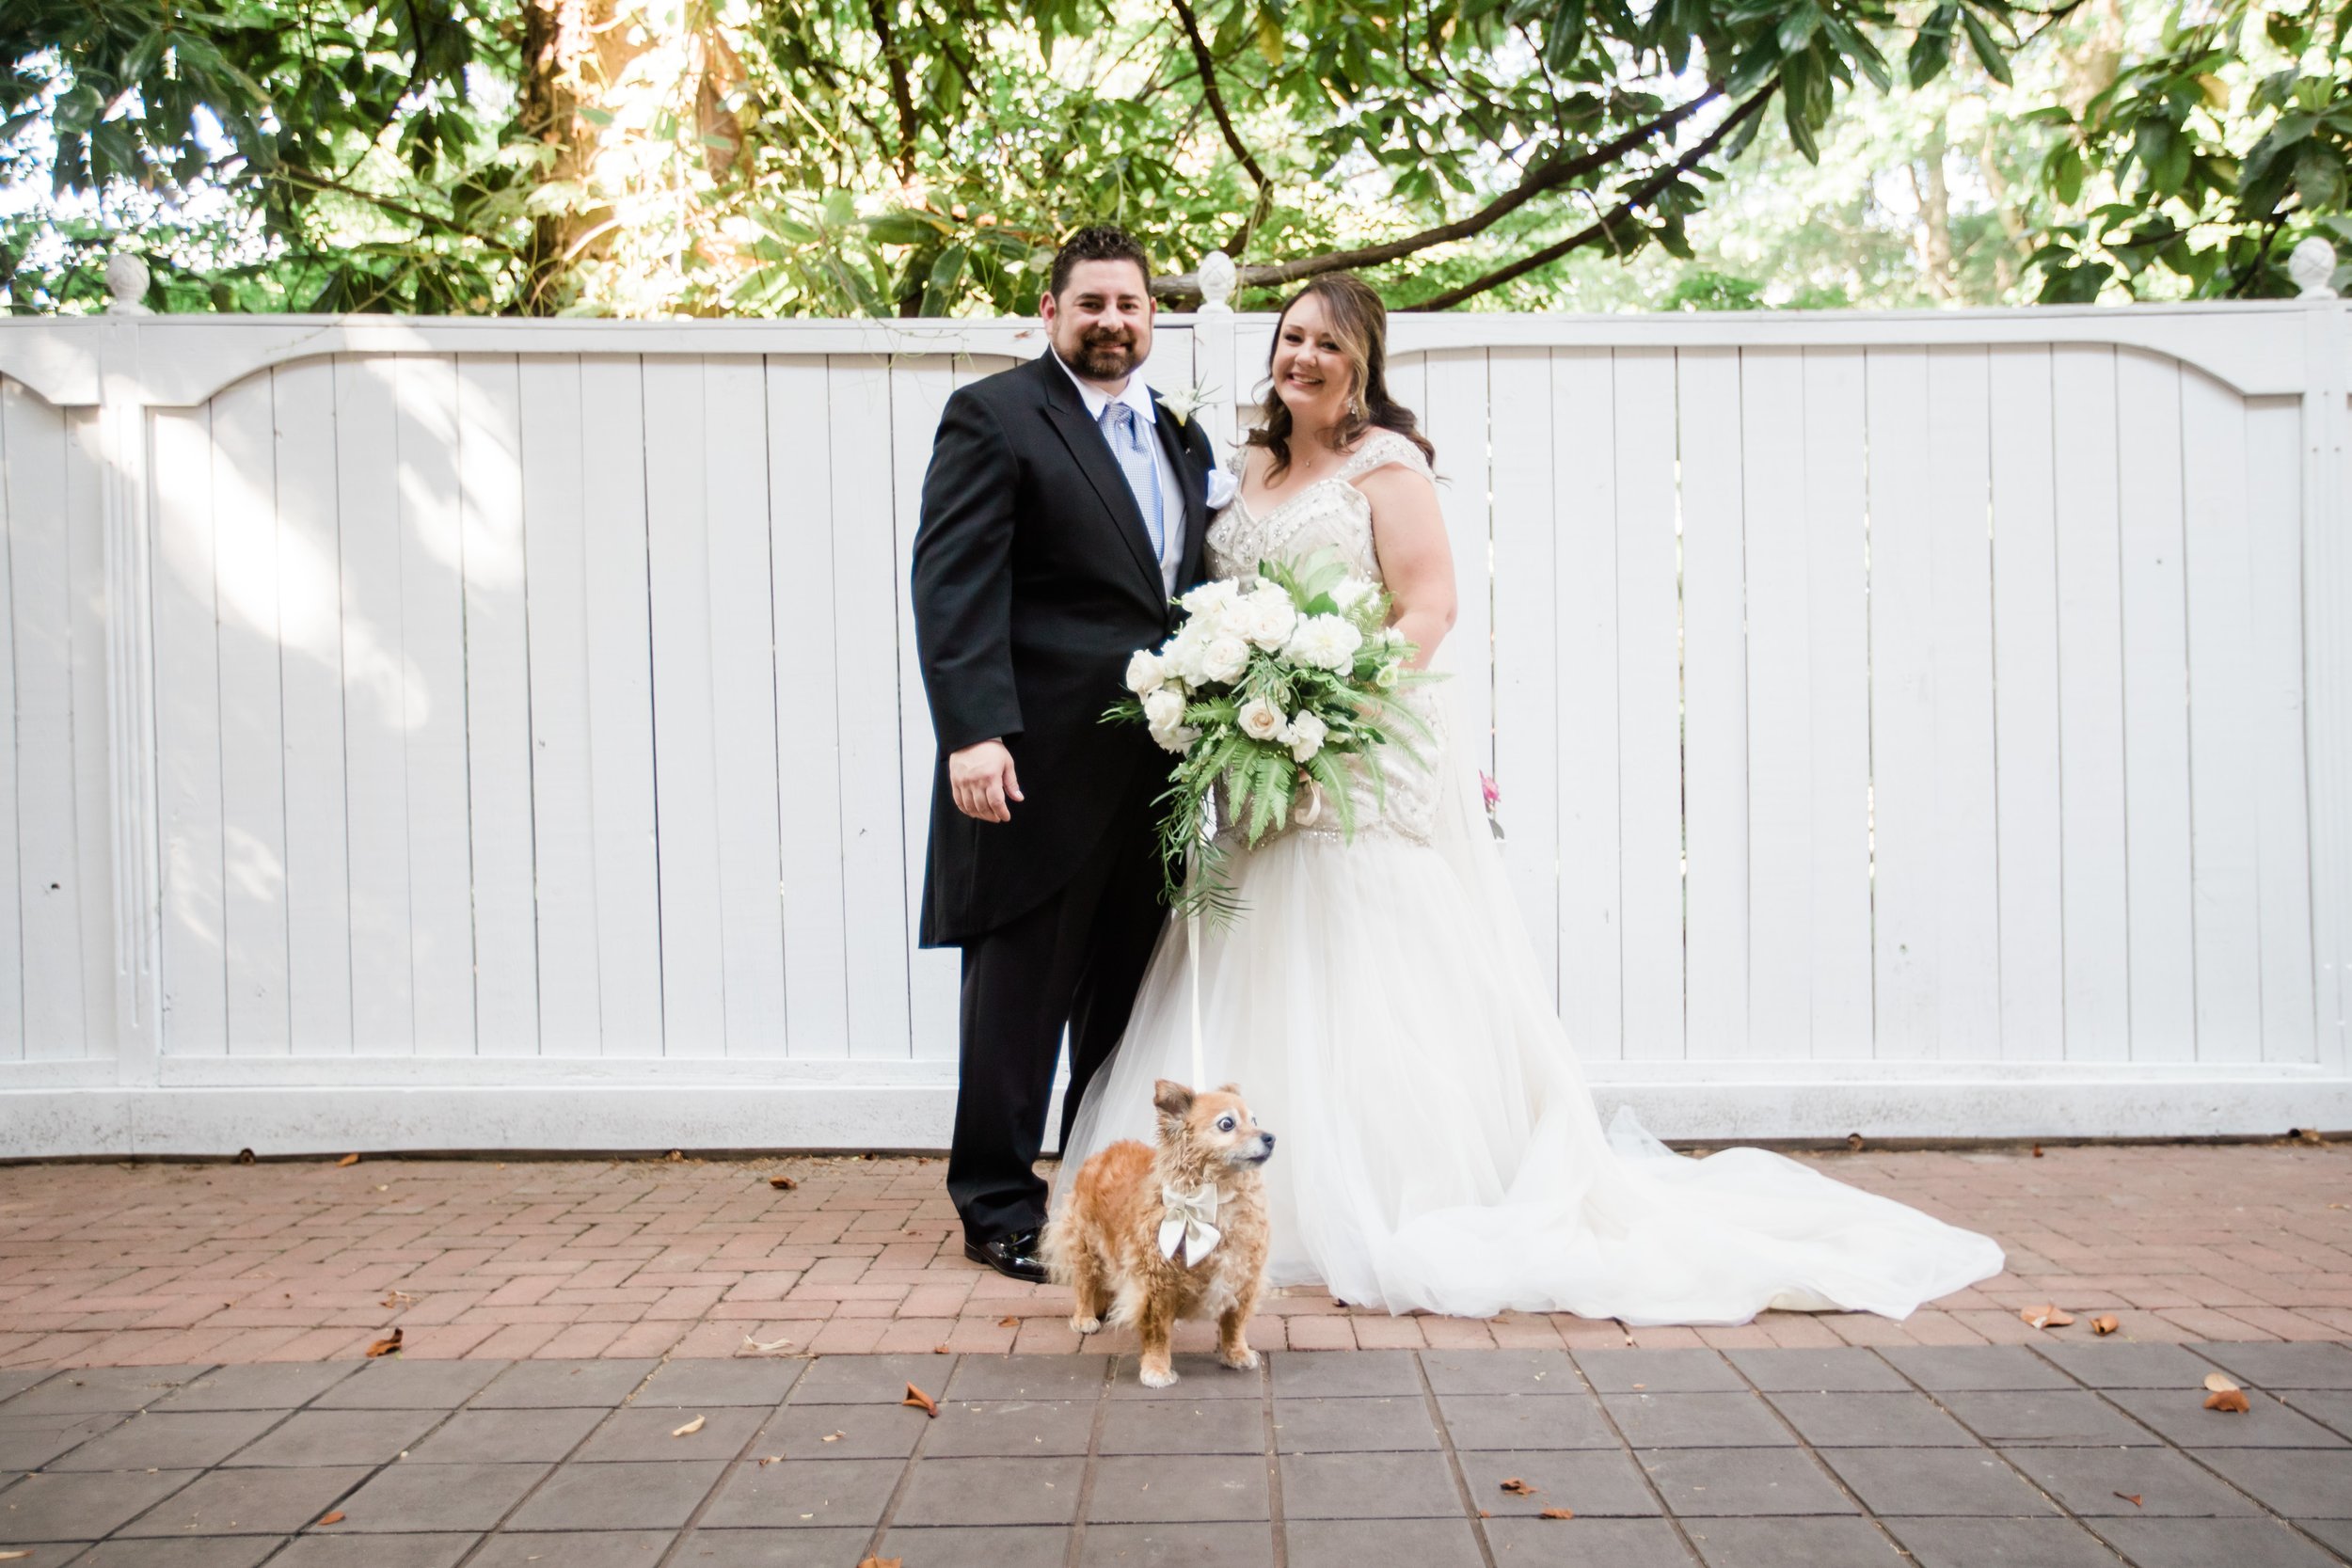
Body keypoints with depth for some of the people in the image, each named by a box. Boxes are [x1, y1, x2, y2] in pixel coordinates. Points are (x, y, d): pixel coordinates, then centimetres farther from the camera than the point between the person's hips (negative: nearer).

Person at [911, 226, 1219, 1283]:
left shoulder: (1184, 438, 17)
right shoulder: (994, 416, -4)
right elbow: (953, 584, -13)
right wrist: (972, 733, -23)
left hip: (1158, 762, 7)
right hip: (1042, 760, -6)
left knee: (1129, 989, 14)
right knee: (1022, 987, 3)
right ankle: (997, 1205, 16)